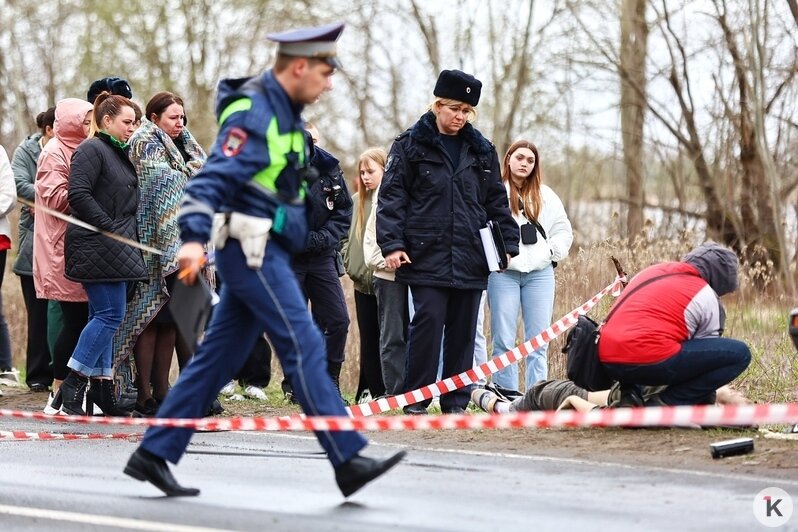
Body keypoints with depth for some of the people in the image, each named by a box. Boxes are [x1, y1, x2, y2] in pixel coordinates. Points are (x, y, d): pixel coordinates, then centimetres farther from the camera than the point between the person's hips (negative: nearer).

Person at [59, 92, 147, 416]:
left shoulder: (120, 153, 21)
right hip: (97, 247, -10)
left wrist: (128, 236, 11)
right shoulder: (92, 150, -9)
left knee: (103, 316, 9)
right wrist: (110, 228, -19)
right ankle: (72, 385, -9)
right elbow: (79, 195, -19)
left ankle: (101, 388, 11)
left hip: (116, 249, 10)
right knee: (110, 315, -13)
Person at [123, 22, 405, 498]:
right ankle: (348, 461, -12)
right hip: (252, 249, -10)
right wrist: (195, 237, -35)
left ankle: (154, 453, 13)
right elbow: (214, 177, -24)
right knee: (305, 347, -11)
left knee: (219, 356, 9)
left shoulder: (285, 113, 16)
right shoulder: (253, 113, -15)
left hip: (266, 251, 10)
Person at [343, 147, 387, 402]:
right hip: (363, 283, 6)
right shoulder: (357, 200, 13)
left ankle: (387, 391, 2)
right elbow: (347, 237, 17)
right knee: (368, 340, 8)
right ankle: (370, 391, 12)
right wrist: (352, 266, 5)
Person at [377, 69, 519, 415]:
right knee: (428, 323, -9)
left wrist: (507, 244, 13)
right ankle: (416, 399, 0)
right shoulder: (411, 146, 2)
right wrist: (391, 244, -10)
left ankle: (456, 401, 12)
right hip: (426, 257, -4)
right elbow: (392, 197, -1)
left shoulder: (482, 150, 14)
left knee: (463, 330, 5)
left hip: (470, 259, 4)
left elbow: (497, 201, 19)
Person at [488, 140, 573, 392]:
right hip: (503, 272, -3)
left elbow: (563, 230, 20)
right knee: (504, 341, -4)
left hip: (539, 273, 3)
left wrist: (551, 253, 6)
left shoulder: (546, 196, 16)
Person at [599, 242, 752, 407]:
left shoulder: (653, 271, 26)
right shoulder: (707, 298, 8)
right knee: (740, 354, 0)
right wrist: (708, 404, 31)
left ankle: (630, 396, 14)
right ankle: (665, 404, -4)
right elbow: (709, 352, 16)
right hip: (651, 362, -7)